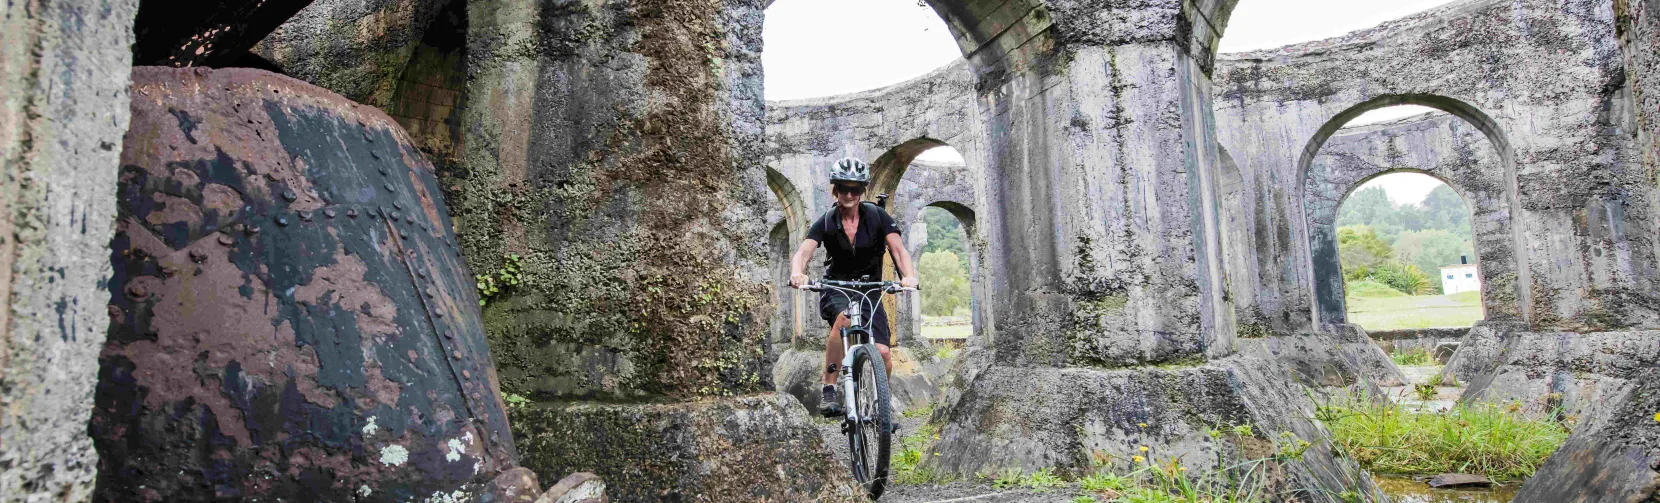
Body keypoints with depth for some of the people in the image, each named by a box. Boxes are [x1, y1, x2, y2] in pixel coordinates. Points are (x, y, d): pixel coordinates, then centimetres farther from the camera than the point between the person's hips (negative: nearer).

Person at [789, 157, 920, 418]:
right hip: (836, 290, -1)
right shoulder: (825, 223, -7)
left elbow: (899, 249, -17)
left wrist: (909, 276, -38)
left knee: (883, 355, -15)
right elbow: (803, 252, -22)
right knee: (843, 318, -37)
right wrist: (797, 273, -46)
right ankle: (829, 392, -28)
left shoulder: (877, 216, -6)